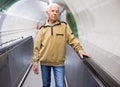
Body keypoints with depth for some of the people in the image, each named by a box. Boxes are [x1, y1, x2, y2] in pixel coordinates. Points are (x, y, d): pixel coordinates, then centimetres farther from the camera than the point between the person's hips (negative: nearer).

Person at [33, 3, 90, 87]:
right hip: (44, 62, 2)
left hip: (59, 62, -2)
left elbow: (72, 39, -2)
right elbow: (37, 47, 4)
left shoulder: (64, 26, 1)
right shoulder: (43, 29, 3)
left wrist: (80, 49, -18)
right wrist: (35, 61, 0)